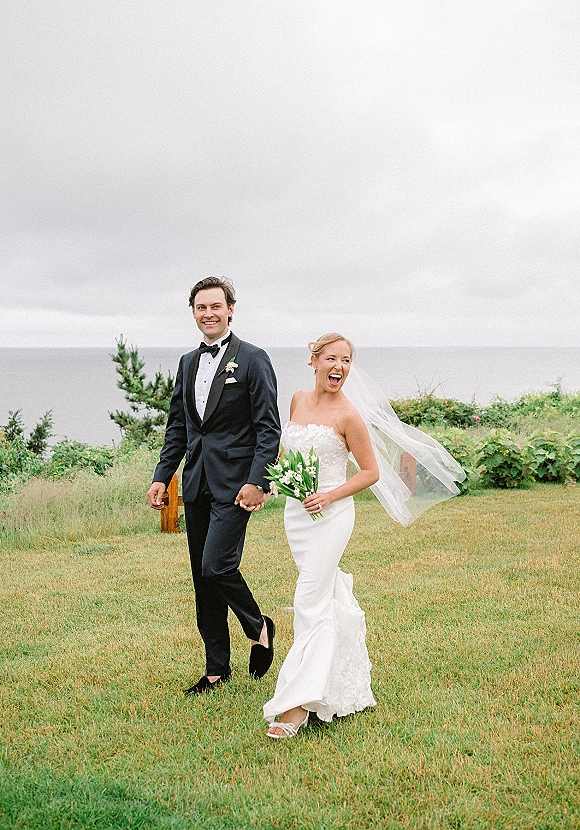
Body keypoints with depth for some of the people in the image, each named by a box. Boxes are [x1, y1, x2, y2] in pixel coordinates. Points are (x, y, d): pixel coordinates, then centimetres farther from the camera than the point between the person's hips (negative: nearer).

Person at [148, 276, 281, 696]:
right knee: (203, 580, 10)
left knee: (216, 567, -15)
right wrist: (162, 476, 10)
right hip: (196, 485, 7)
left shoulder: (253, 359, -5)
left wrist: (257, 481, -17)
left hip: (234, 484, -7)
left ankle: (260, 628, 15)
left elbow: (269, 427, -9)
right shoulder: (188, 362, 15)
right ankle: (217, 669, 22)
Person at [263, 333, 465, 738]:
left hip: (330, 515, -6)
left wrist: (330, 495, -16)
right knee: (331, 596, 16)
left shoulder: (349, 415, -10)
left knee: (311, 604, -10)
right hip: (296, 512, 6)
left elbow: (371, 472, -6)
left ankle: (297, 704, -7)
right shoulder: (298, 400, 8)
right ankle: (346, 678, 32)